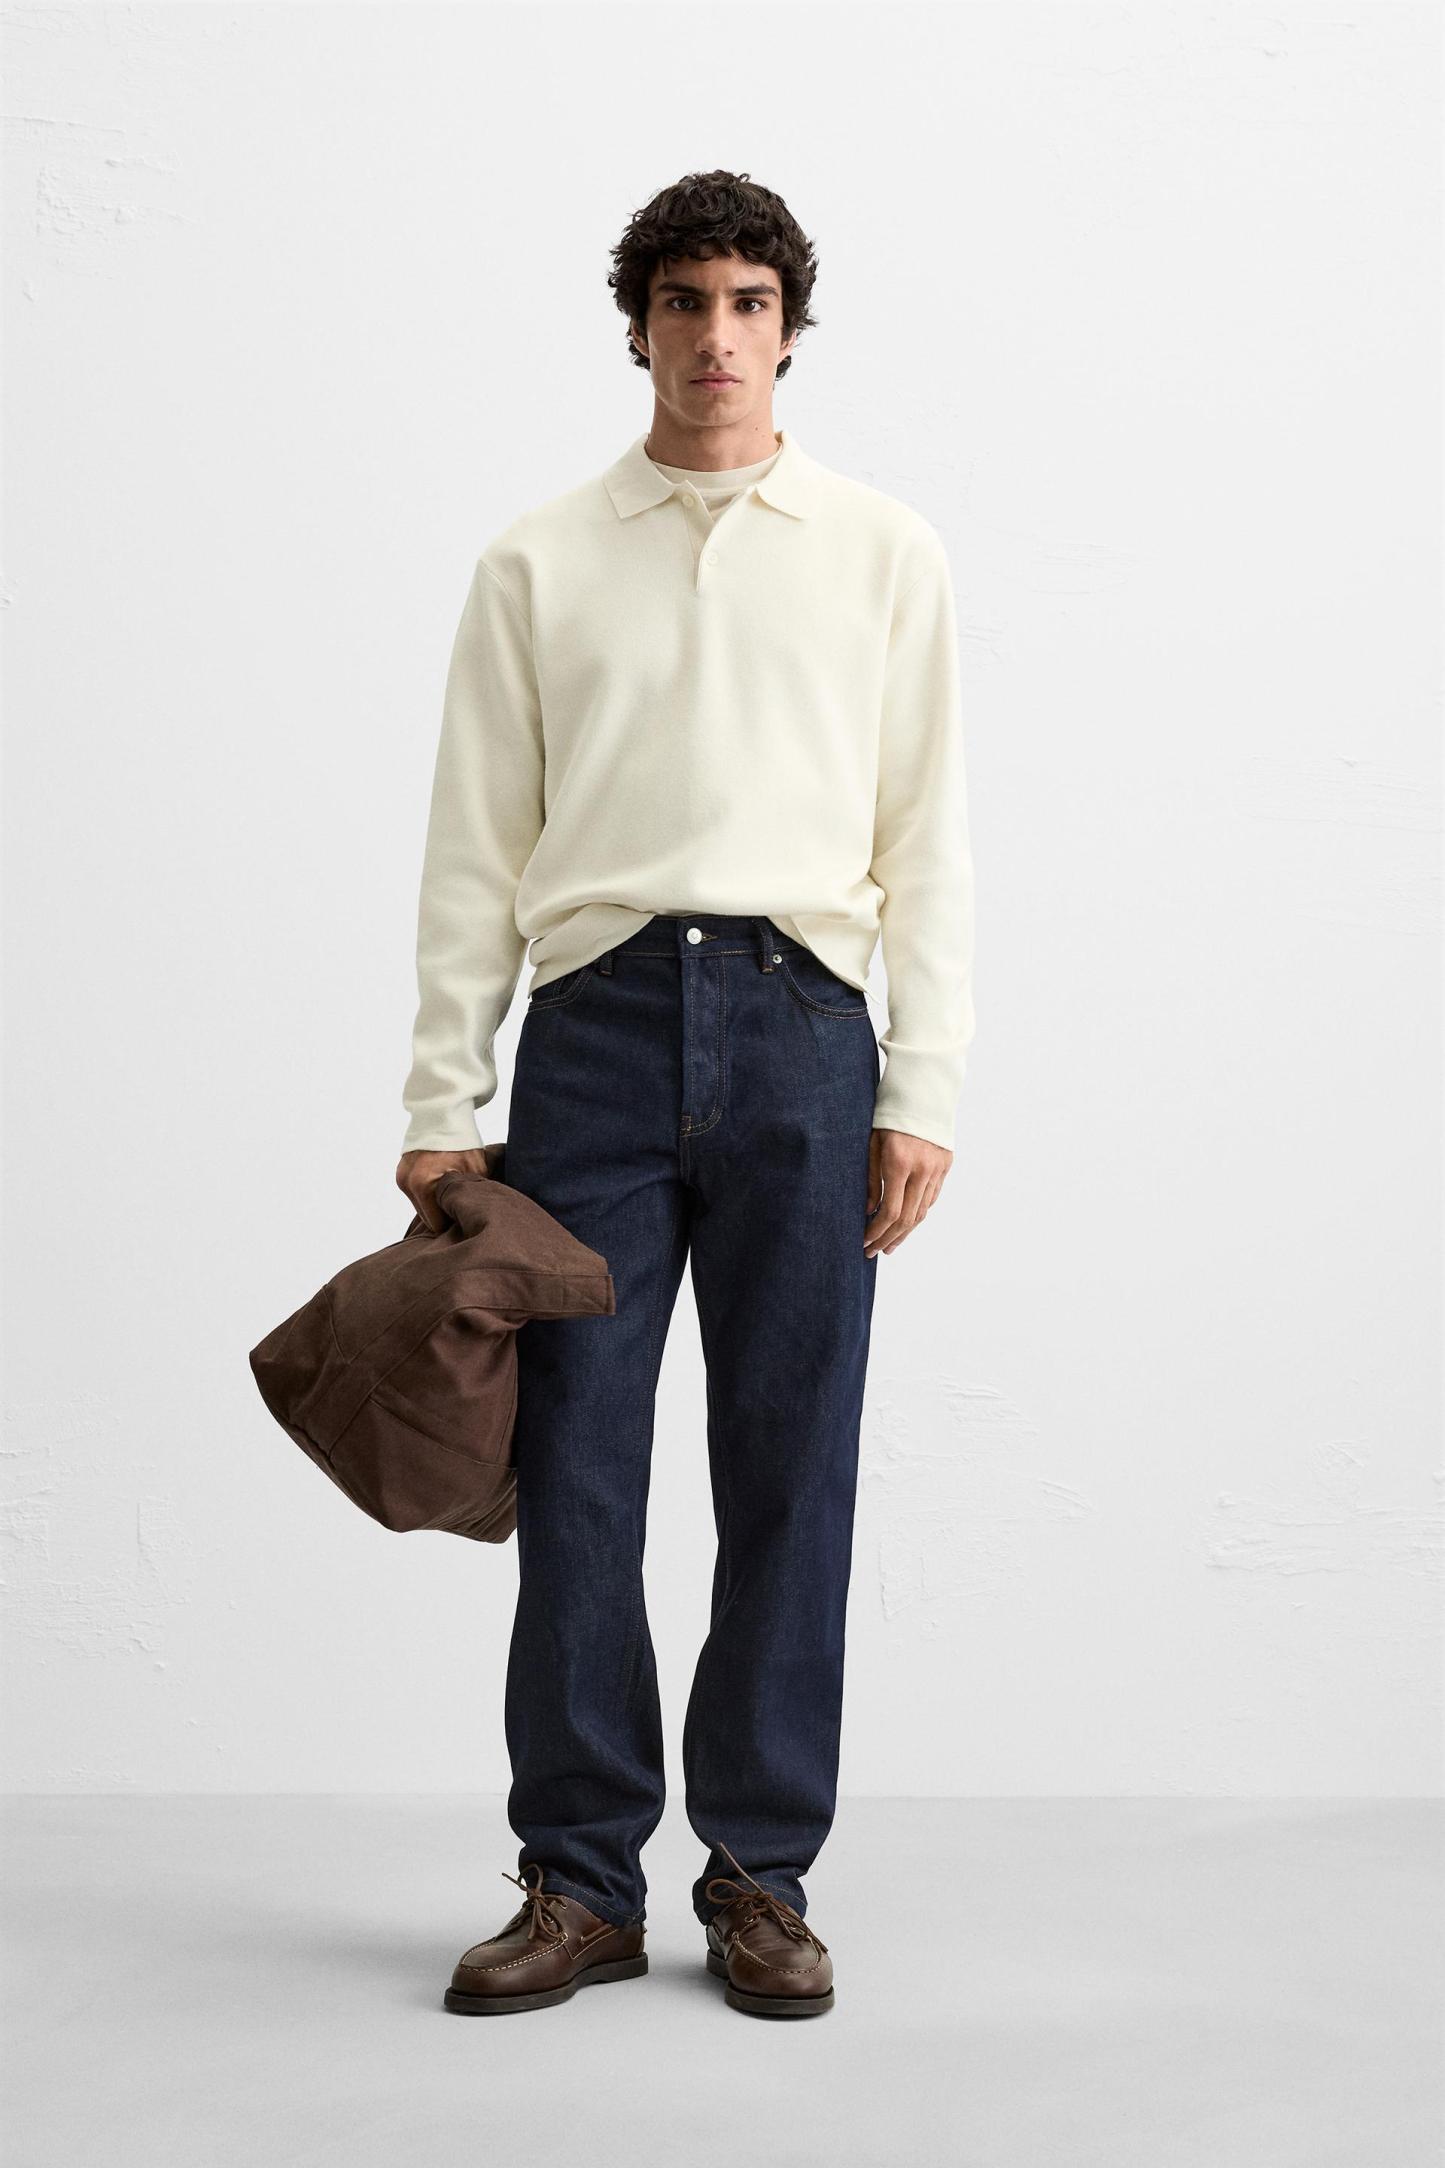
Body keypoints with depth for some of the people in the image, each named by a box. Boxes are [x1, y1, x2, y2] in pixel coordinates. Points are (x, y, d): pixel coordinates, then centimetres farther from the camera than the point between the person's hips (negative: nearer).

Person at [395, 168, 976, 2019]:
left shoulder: (882, 551, 11)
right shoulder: (539, 561, 11)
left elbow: (926, 835, 7)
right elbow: (474, 847, 8)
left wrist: (922, 1091, -2)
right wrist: (442, 1102, 2)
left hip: (800, 1027, 0)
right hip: (599, 1017, 0)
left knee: (790, 1469, 4)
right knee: (573, 1464, 1)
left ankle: (763, 1876, 17)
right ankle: (579, 1882, 14)